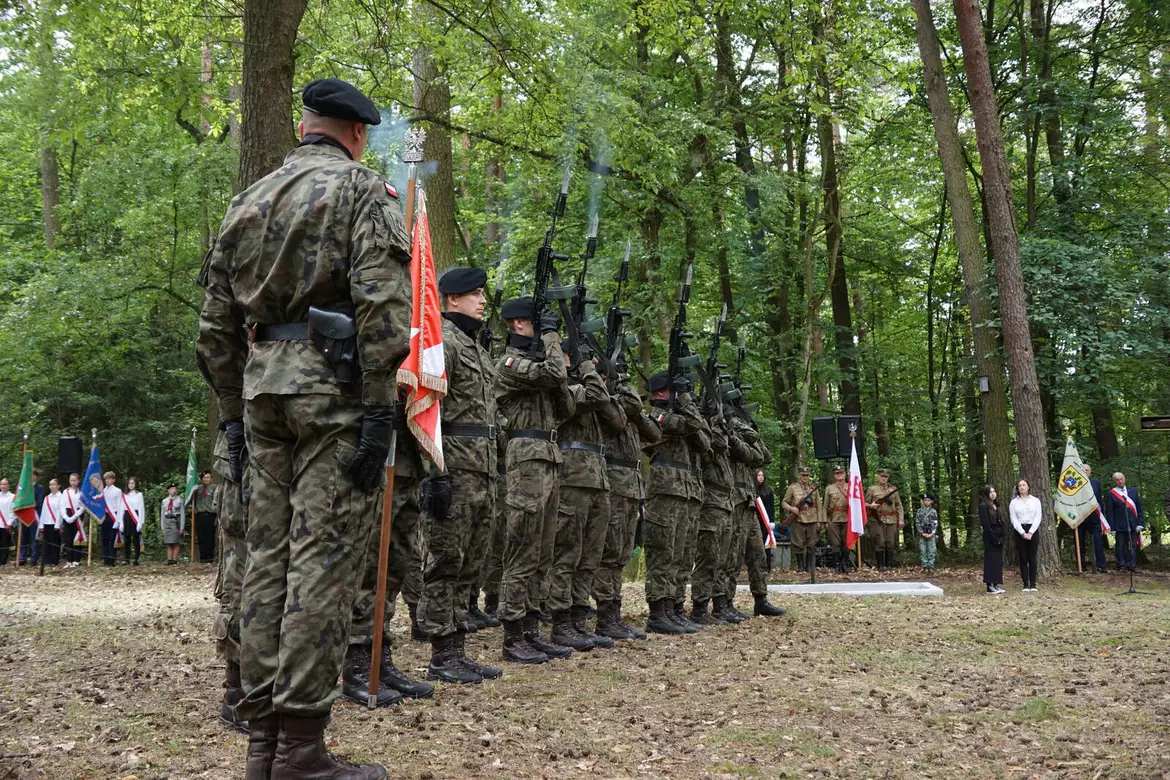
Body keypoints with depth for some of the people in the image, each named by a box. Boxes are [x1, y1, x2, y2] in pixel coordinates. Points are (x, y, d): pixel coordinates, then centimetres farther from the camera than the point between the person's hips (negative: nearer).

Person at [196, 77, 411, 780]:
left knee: (269, 557, 8)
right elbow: (382, 304, -14)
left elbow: (216, 323, 18)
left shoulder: (249, 200, 20)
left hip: (262, 388, 7)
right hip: (335, 386, -6)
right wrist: (379, 410, -14)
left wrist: (232, 414, 22)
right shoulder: (362, 189, 1)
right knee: (324, 561, -7)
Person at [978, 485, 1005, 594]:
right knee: (991, 560, -7)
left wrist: (1001, 538, 5)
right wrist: (995, 538, -16)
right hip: (990, 538, -8)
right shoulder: (983, 506, -8)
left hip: (998, 538, 8)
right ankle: (990, 586, -5)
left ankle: (996, 585, 13)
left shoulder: (996, 506, 17)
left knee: (998, 561, 8)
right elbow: (986, 524, -14)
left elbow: (1001, 523, 17)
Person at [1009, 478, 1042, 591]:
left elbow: (1038, 518, 0)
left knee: (1032, 558, -2)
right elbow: (1014, 519, 0)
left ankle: (1033, 584, 3)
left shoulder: (1035, 501, 6)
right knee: (1023, 558, 1)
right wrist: (1023, 533, -11)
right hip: (1020, 531, 0)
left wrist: (1030, 533, -10)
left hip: (1033, 531, 0)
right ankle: (1025, 584, 3)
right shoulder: (1014, 502, 6)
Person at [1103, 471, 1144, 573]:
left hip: (1133, 525, 3)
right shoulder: (1110, 494, -1)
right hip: (1120, 526, -3)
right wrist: (1111, 527, -9)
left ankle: (1132, 565, 9)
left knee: (1133, 545, 4)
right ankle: (1121, 565, 7)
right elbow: (1109, 512, -2)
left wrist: (1140, 523, 0)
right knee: (1121, 546, 1)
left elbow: (1140, 508, 10)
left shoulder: (1133, 491, 10)